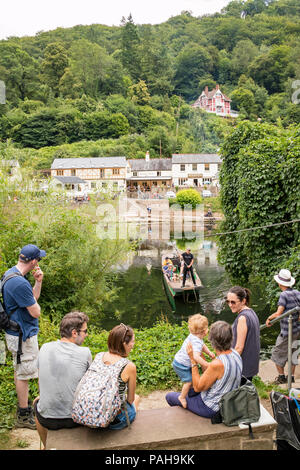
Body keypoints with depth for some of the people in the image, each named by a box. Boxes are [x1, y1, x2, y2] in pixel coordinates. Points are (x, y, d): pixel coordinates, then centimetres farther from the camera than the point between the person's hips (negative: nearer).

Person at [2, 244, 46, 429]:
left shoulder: (10, 273, 4)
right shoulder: (19, 283, -30)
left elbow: (33, 297, 12)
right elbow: (36, 312, -23)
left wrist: (38, 282, -4)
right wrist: (34, 302, -3)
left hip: (20, 332, 10)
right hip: (23, 336, -10)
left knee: (22, 372, 22)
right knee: (23, 374, 4)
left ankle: (24, 406, 39)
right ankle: (24, 417, 20)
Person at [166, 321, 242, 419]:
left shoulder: (217, 364, -36)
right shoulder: (235, 354, -10)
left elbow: (197, 387, -22)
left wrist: (193, 359, -22)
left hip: (210, 408, -8)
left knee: (170, 396, 12)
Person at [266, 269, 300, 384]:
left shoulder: (284, 295, -20)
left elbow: (278, 314, -23)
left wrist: (269, 318, -7)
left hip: (287, 332, -7)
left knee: (277, 353, 10)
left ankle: (281, 376, 18)